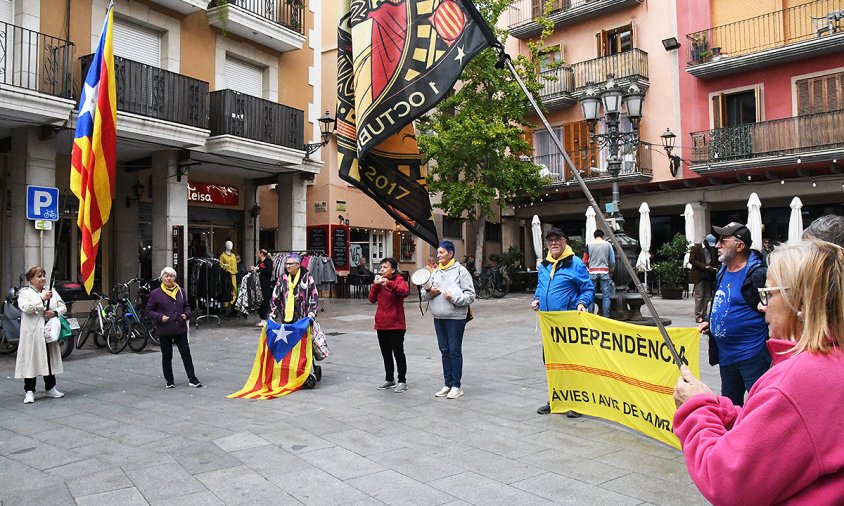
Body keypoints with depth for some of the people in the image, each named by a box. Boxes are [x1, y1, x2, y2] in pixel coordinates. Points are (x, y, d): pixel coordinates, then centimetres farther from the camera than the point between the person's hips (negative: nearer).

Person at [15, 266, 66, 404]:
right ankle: (29, 391, 6)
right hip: (32, 334, -4)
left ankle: (50, 388, 20)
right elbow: (26, 308, -16)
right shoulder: (24, 292, 2)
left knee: (50, 360, 10)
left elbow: (63, 307, 9)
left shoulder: (51, 291, 14)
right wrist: (42, 298, -22)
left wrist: (55, 312, -10)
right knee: (31, 361, -2)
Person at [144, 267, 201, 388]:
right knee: (167, 355, 8)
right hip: (164, 331, -3)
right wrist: (160, 317, -16)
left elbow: (187, 306, 18)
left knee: (186, 353, 3)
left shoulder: (181, 291, 6)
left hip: (180, 329, 3)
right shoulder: (155, 293, -4)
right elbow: (149, 311, 0)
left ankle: (192, 378, 10)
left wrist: (186, 314, -2)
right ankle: (169, 380, 22)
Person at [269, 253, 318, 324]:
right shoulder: (282, 278, 8)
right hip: (286, 318, 3)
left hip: (303, 318, -3)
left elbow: (314, 295, -1)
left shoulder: (307, 277, -2)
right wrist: (273, 313, 5)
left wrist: (312, 311, -9)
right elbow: (275, 297, 11)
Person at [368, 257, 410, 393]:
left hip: (396, 325, -7)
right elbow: (372, 299, 6)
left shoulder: (399, 280, -7)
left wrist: (388, 283, -38)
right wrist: (375, 285, -7)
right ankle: (389, 380, 28)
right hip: (381, 325, 7)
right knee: (386, 354, 15)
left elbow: (405, 291, -29)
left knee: (398, 353, 2)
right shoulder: (379, 281, 13)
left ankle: (402, 381, 12)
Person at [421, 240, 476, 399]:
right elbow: (423, 294, 14)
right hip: (438, 317, 6)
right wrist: (429, 293, -7)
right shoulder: (435, 272, 12)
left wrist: (454, 298, -22)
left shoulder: (461, 271, -5)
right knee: (445, 351, 12)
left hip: (455, 317, -6)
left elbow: (470, 295, -9)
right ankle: (448, 384, 22)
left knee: (455, 351, 0)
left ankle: (457, 386, 10)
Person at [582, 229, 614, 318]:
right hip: (604, 272, -1)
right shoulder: (608, 244, 3)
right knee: (606, 296, 4)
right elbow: (612, 261, 3)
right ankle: (606, 316, 3)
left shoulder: (589, 245, 3)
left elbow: (585, 261, 5)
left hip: (592, 273, 1)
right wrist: (611, 270, 19)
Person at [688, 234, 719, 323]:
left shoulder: (713, 249, 12)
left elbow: (715, 261, 21)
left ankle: (704, 315, 12)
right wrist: (705, 266, -17)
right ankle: (698, 316, 1)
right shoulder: (696, 247, -4)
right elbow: (691, 260, -11)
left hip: (709, 276, 5)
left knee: (707, 297, 6)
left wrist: (715, 268, -1)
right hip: (699, 276, -5)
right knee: (699, 296, -4)